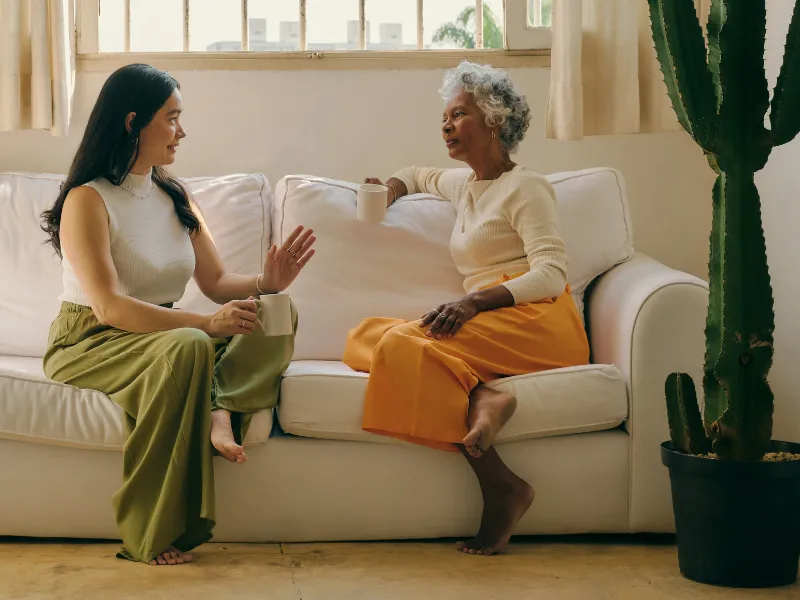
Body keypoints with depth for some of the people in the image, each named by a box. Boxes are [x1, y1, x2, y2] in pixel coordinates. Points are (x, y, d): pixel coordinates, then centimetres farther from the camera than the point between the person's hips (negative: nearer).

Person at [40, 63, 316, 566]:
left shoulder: (176, 197, 12)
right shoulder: (87, 200, -11)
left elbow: (217, 282, 9)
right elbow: (108, 306, -22)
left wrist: (266, 282, -14)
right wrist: (205, 323, -32)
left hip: (161, 336, 7)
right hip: (89, 345, -7)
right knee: (187, 346, -38)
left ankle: (221, 411, -38)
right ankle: (156, 536, -33)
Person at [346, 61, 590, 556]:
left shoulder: (525, 187, 2)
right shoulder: (464, 185, 26)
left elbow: (552, 273, -11)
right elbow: (423, 175, 50)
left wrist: (475, 301, -25)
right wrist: (393, 186, 25)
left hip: (536, 322, -8)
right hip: (489, 328, 8)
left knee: (402, 343, -30)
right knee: (363, 337, -13)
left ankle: (501, 487, -35)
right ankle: (481, 397, -34)